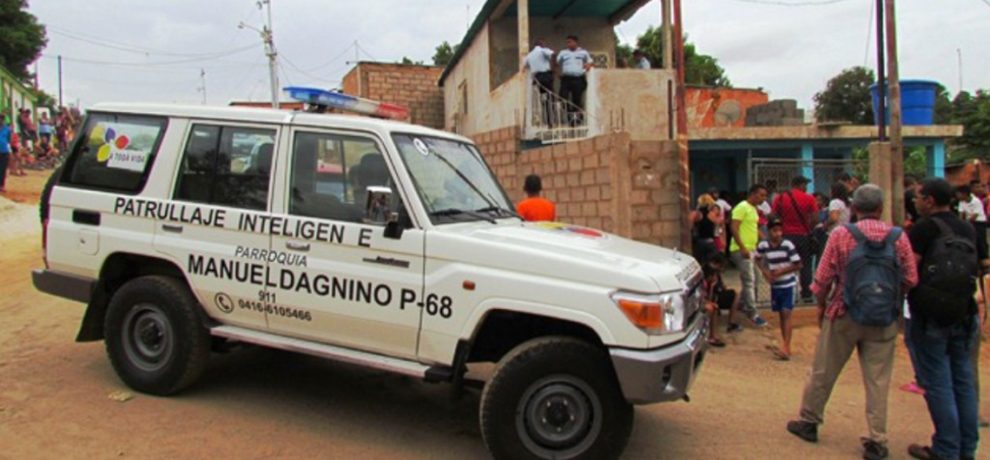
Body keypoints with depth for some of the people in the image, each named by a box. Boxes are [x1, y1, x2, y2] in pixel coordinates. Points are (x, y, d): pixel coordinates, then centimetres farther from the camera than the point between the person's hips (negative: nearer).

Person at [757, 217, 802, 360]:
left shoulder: (788, 245, -17)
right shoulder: (763, 246, -8)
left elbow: (798, 265, -12)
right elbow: (759, 260, 12)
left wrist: (781, 271, -19)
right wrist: (765, 271, -4)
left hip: (788, 284, -4)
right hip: (775, 285, 4)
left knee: (786, 314, -8)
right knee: (781, 315, 13)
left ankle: (786, 347, -11)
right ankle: (784, 345, 23)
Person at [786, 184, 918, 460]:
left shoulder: (841, 235, -9)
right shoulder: (899, 237, -4)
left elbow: (823, 278, -7)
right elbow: (911, 280, -2)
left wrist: (821, 305, 8)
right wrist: (889, 295, 16)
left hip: (843, 315, -1)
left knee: (823, 372, 13)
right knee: (878, 381, 9)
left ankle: (808, 422, 27)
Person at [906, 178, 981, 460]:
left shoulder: (924, 229, -12)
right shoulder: (967, 230, 9)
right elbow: (973, 269, 20)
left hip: (930, 317, -7)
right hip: (964, 315, 7)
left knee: (937, 384, 0)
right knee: (963, 381, 13)